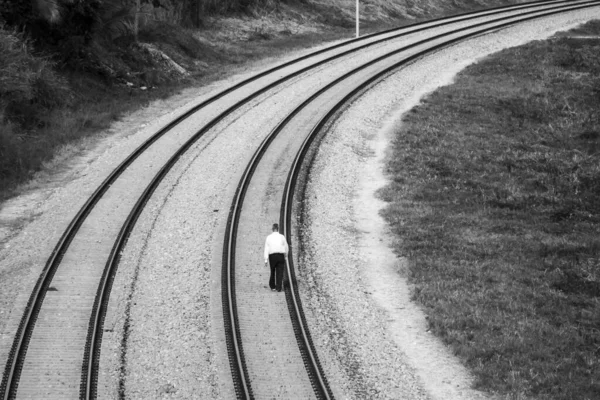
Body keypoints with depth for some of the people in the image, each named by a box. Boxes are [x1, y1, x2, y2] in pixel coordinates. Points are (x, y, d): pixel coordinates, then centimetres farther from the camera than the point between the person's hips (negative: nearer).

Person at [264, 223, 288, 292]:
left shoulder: (269, 237, -2)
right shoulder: (282, 237, -1)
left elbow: (266, 249, -4)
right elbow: (286, 247, 10)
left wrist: (266, 260, -2)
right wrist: (286, 255, 30)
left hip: (272, 256, 1)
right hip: (280, 255, -1)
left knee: (273, 271, 18)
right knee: (280, 272, 2)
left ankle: (272, 286, 26)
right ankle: (279, 288, -6)